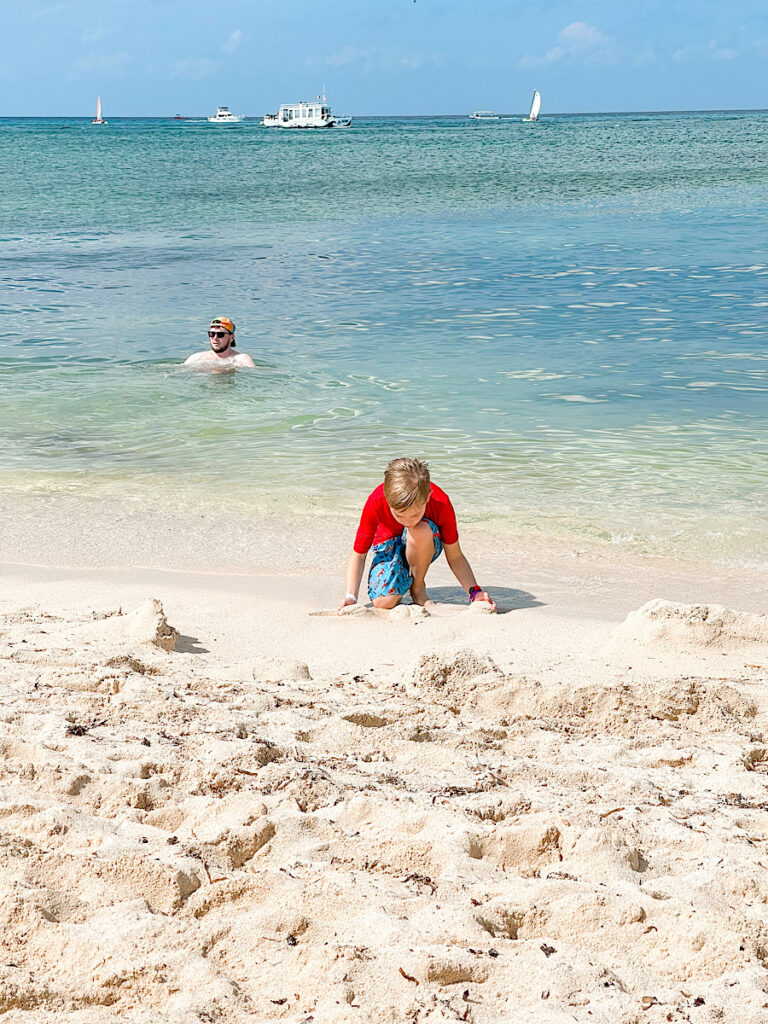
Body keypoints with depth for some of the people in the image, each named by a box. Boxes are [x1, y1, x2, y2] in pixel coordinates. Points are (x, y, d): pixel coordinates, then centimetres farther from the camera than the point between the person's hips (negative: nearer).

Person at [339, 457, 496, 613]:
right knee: (383, 602, -30)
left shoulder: (441, 504, -32)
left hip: (423, 546, 1)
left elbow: (455, 556, -20)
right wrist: (350, 597, -33)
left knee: (420, 531, -39)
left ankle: (418, 587, -12)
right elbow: (358, 555, -20)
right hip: (389, 545, -1)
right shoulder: (376, 503, -32)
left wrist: (474, 592, -33)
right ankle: (405, 578, 5)